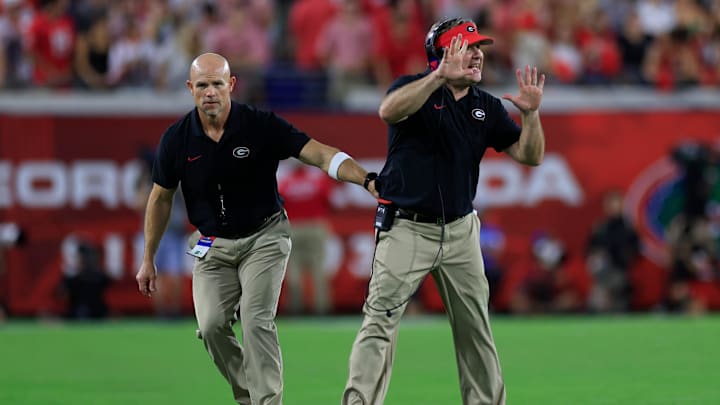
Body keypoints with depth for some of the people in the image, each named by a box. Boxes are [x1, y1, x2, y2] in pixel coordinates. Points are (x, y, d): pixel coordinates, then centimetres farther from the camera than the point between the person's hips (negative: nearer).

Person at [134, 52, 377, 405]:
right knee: (212, 326, -9)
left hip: (263, 236, -3)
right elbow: (160, 199, 6)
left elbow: (319, 154, -20)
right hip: (212, 244, 3)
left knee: (256, 322, -18)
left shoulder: (261, 125, -15)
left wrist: (367, 180, -36)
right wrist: (148, 260, 10)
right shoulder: (176, 138, -8)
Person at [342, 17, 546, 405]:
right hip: (406, 229, -5)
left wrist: (531, 114, -16)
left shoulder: (488, 107, 8)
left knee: (475, 327, 11)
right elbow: (389, 111, -31)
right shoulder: (415, 88, -7)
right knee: (380, 322, -12)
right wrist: (440, 77, -41)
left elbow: (530, 155, 3)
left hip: (460, 230, 5)